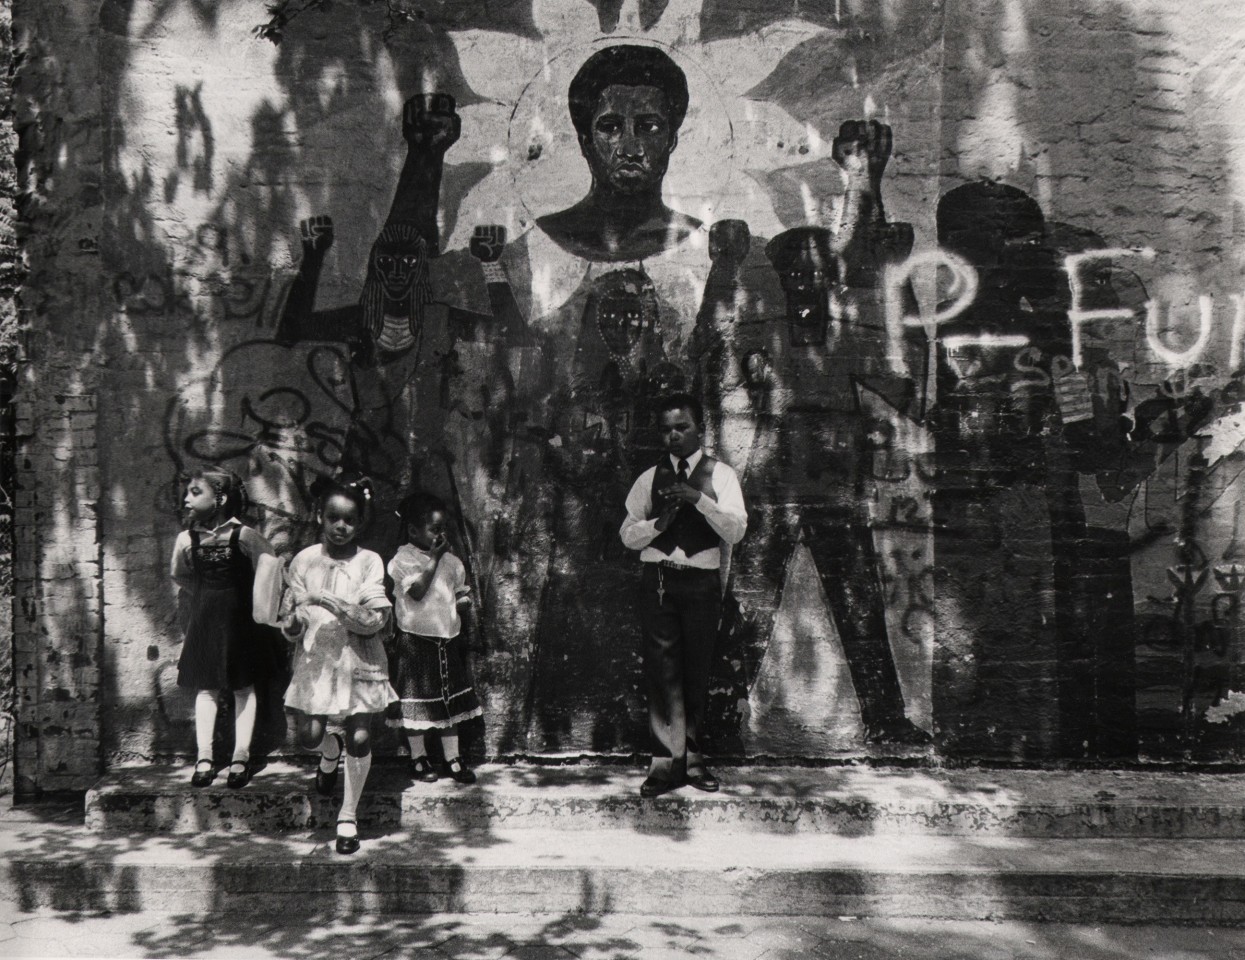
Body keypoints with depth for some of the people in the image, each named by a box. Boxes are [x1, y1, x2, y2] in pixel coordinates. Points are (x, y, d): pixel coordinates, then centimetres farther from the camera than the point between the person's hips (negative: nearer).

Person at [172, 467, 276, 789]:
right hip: (203, 619, 3)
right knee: (206, 687, 4)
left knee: (244, 687, 3)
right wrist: (192, 622, 12)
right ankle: (204, 757, 8)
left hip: (239, 617, -3)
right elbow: (183, 585, 11)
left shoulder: (244, 536, -12)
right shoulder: (186, 539, -1)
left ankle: (241, 757, 10)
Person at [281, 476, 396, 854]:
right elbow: (290, 626, 4)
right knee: (309, 734, -10)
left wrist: (330, 601, -22)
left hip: (358, 656, -1)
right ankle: (330, 752, 29)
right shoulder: (304, 561, 2)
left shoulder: (369, 562, -3)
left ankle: (348, 816, 15)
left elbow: (377, 620, -13)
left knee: (359, 738, -6)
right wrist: (293, 622, -20)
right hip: (316, 655, 1)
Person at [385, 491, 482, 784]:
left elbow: (463, 596, 18)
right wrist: (434, 557, -20)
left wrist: (461, 601, -5)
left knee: (450, 699, 10)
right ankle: (419, 758, 19)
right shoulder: (403, 559, -10)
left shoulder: (451, 561, 9)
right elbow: (417, 590, -24)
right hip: (416, 640, -5)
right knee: (417, 699, 3)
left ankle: (453, 759, 19)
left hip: (448, 640, 6)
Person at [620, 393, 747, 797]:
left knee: (696, 672, 6)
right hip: (657, 580, 1)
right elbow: (628, 535, 10)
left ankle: (690, 755, 19)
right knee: (662, 670, -4)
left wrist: (699, 499, -21)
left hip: (702, 581, -1)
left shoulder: (720, 475, 4)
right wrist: (658, 522, -10)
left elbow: (736, 530, -8)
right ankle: (666, 759, -1)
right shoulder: (650, 478, 12)